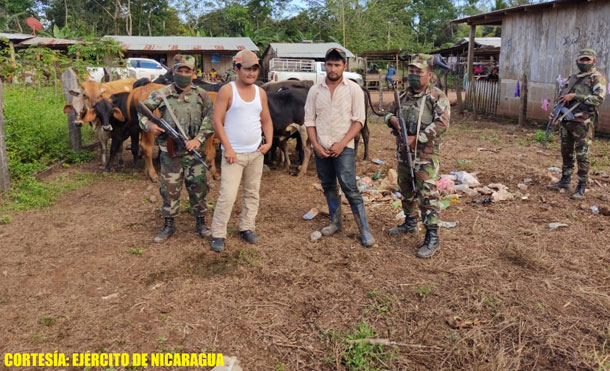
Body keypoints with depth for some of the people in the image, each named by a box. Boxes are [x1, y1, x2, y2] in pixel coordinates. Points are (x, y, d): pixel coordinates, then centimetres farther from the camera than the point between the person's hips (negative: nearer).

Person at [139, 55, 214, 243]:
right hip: (169, 152, 1)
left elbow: (210, 120, -4)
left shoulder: (202, 95, 0)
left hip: (193, 151, 0)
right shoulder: (161, 94, 0)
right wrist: (149, 125, -11)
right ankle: (169, 225, 23)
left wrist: (199, 139, -15)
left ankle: (201, 223, 24)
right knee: (169, 189, 8)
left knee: (198, 188, 6)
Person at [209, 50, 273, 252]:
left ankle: (246, 228, 26)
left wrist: (269, 142, 1)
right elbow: (216, 121, -11)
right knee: (227, 195, -8)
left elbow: (266, 120, 17)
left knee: (252, 193, 12)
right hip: (233, 153, -5)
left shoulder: (260, 93, 8)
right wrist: (228, 148, -15)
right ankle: (218, 235, 4)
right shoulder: (227, 91, -7)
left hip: (256, 152, 6)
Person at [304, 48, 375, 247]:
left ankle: (365, 231, -3)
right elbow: (309, 120, 6)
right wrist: (316, 145, -5)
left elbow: (358, 120, -7)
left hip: (344, 148, -4)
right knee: (328, 187, 13)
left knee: (350, 188, -10)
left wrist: (341, 144, -15)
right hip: (321, 148, 4)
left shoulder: (353, 89, -3)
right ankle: (335, 223, 29)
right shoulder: (315, 90, 5)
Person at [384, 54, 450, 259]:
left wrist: (417, 138, -22)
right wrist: (393, 120, -5)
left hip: (425, 153, -7)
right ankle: (410, 223, 37)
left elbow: (441, 123, -19)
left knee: (427, 194, -9)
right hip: (403, 151, 7)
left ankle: (432, 237, -4)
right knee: (406, 190, 19)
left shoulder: (438, 97, -9)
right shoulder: (404, 95, 11)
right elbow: (389, 112, 21)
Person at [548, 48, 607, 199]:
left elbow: (598, 99, -15)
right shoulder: (573, 78, 18)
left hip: (582, 123, -7)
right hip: (565, 120, 7)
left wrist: (574, 96, -17)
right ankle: (565, 180, 26)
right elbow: (562, 94, 24)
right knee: (566, 152, 14)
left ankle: (581, 186, 1)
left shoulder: (597, 78, -2)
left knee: (582, 155, -5)